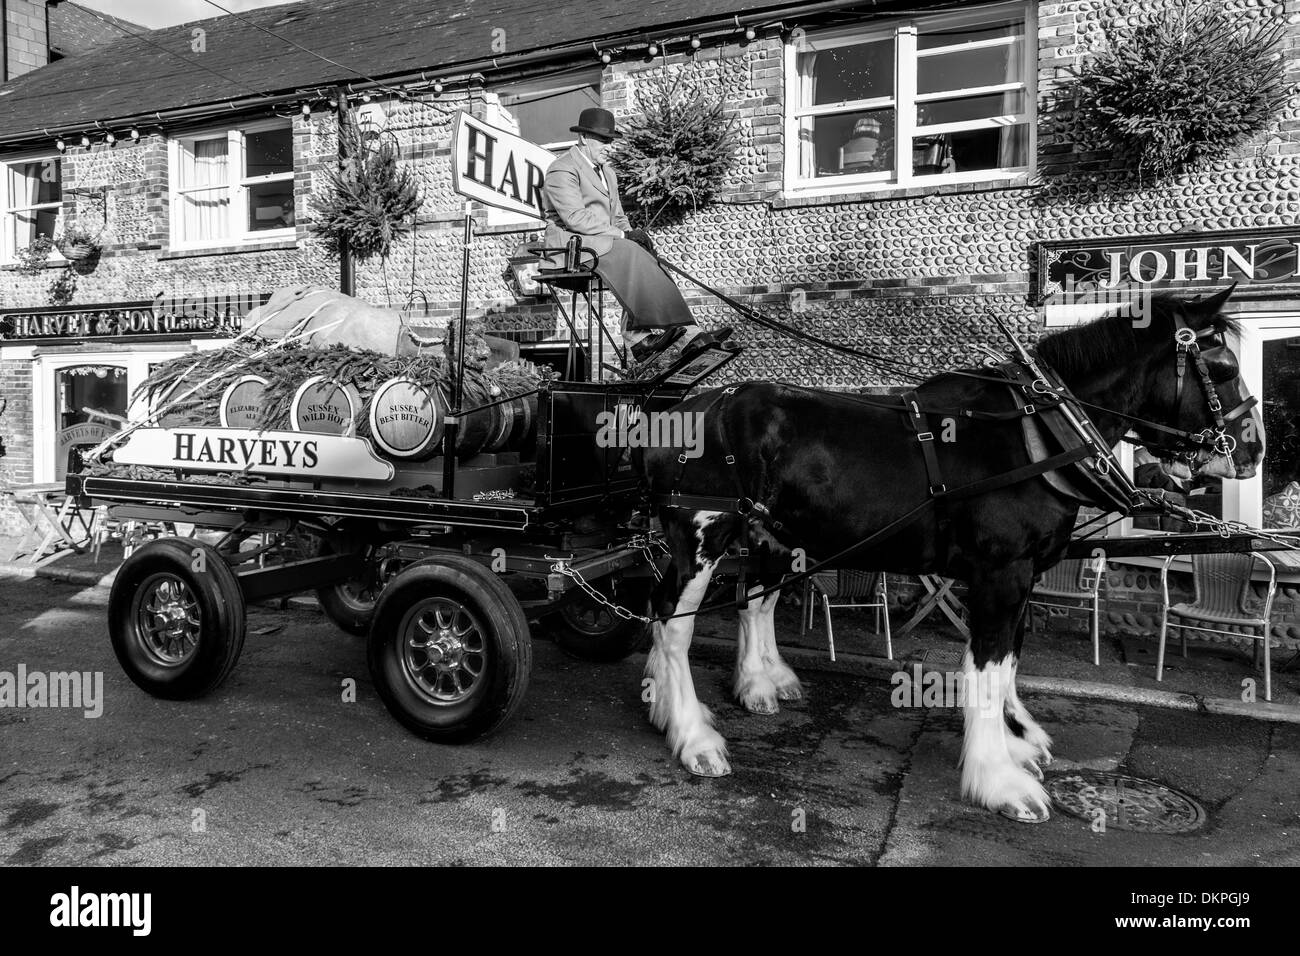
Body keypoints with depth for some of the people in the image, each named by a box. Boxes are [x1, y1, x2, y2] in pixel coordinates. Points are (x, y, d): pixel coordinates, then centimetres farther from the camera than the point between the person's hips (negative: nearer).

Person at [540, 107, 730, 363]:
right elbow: (576, 218, -19)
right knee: (631, 254, -30)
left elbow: (618, 216, 23)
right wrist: (622, 235, -20)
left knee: (641, 258, -22)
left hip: (605, 240, 8)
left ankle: (639, 337, -34)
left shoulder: (607, 172, 23)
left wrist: (629, 234, -1)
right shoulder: (562, 170, -7)